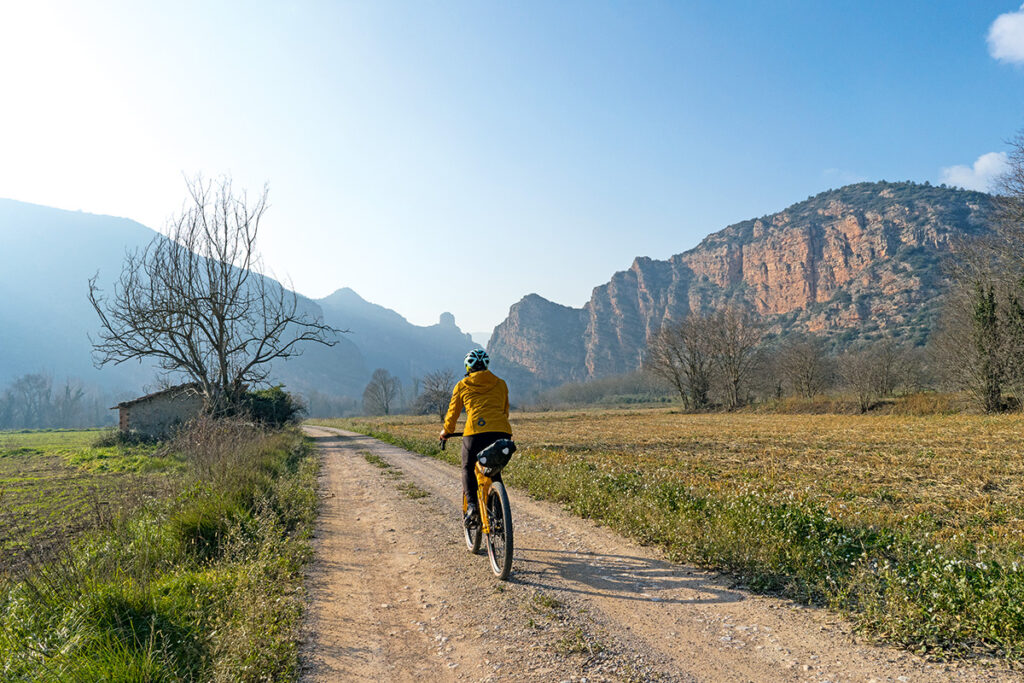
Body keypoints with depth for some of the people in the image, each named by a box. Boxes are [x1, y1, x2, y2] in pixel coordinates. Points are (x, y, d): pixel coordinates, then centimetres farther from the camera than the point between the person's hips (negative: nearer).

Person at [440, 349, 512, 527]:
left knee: (468, 469, 20)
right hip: (502, 431, 2)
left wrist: (446, 431, 40)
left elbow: (453, 412, 22)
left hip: (476, 431, -2)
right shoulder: (500, 384, 21)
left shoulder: (462, 386, 15)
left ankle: (472, 505, 0)